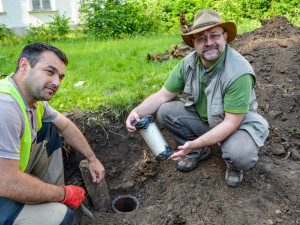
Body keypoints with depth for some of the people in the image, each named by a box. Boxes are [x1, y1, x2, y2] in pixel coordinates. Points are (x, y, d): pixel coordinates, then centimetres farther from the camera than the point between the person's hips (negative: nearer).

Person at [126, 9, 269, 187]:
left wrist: (195, 143, -37)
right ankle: (199, 153, 9)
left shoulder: (239, 73, -30)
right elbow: (163, 95, -9)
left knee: (241, 156, -35)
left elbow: (231, 123, -28)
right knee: (165, 112, -13)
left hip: (237, 123, -5)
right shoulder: (189, 63, -12)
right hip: (201, 117, 5)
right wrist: (138, 112, -27)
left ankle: (235, 167, 8)